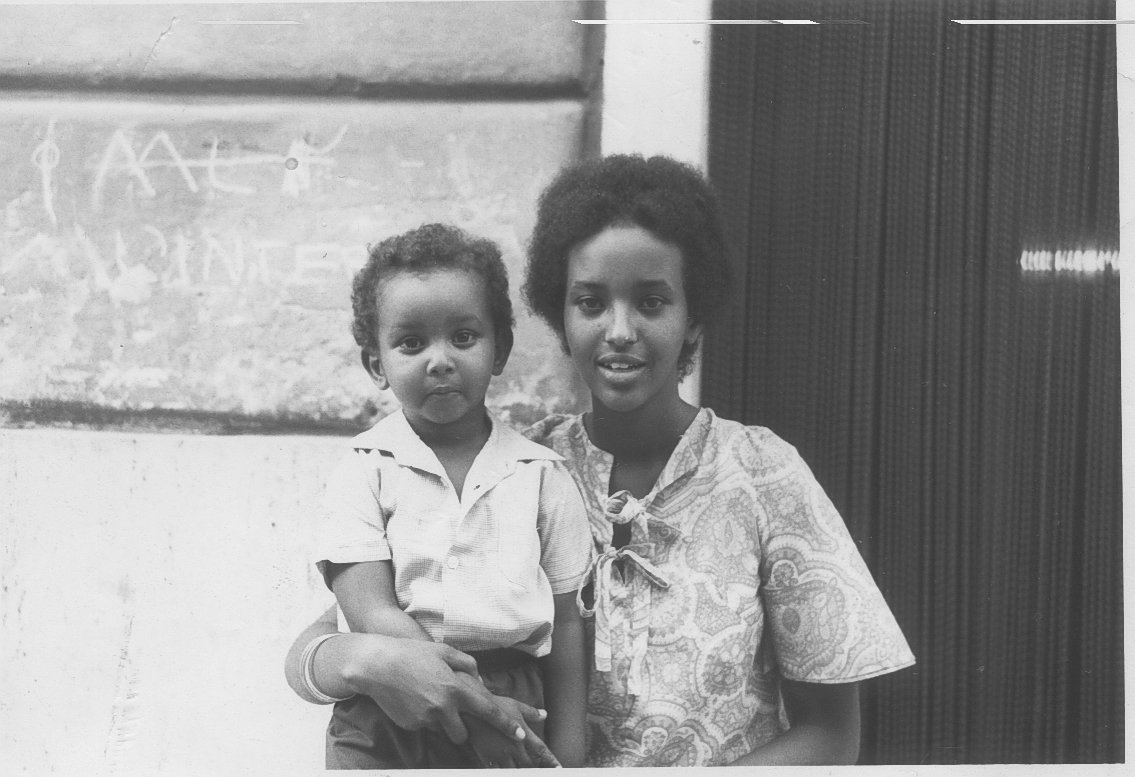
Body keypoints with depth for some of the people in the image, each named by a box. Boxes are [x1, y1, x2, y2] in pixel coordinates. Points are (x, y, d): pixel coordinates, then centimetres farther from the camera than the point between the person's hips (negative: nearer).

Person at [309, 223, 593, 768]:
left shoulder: (540, 476, 3)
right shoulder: (365, 472, -2)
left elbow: (565, 623, 6)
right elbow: (371, 613, -11)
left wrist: (567, 753, 2)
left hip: (513, 715, 1)